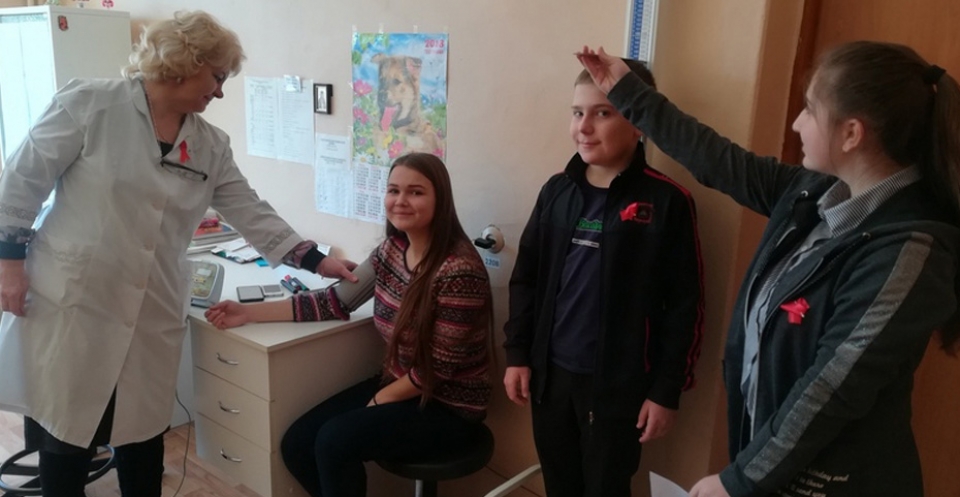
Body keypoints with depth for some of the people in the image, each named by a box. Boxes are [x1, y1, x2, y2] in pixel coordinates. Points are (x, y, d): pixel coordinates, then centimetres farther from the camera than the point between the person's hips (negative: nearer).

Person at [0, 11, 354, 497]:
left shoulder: (211, 146, 5)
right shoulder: (90, 103, -8)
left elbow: (251, 212, 6)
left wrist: (316, 260, 1)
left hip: (150, 318, 4)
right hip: (69, 302, -3)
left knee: (143, 436, 12)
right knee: (65, 435, 9)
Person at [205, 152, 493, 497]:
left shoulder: (458, 271, -26)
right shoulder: (393, 249, -1)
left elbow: (440, 368, -21)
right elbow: (337, 301, 4)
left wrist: (379, 400, -8)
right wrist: (248, 313, 3)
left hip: (448, 407, -7)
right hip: (398, 385, 8)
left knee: (335, 441, -20)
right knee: (297, 444, 0)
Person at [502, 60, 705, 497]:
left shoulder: (667, 203, -12)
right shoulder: (557, 190, 1)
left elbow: (684, 306, -10)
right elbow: (525, 278, 8)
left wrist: (667, 390, -9)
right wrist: (517, 353, 6)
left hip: (619, 383, -4)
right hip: (551, 373, 5)